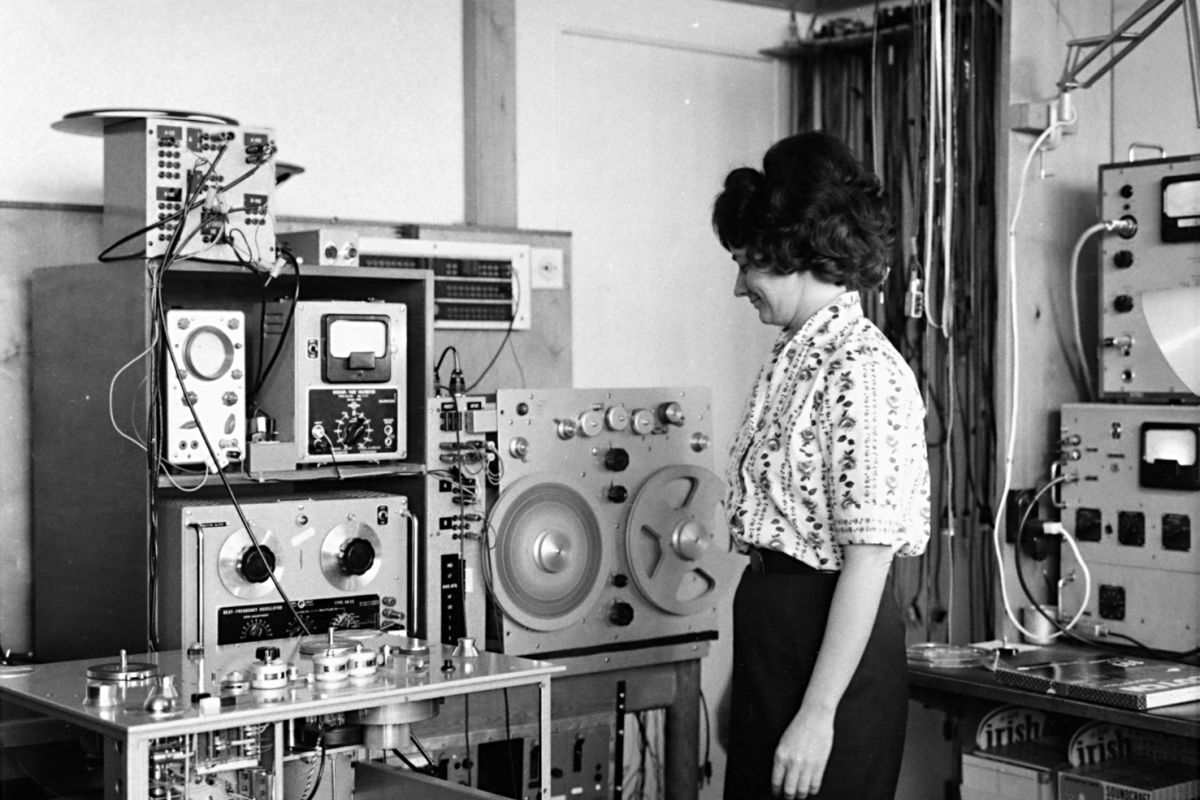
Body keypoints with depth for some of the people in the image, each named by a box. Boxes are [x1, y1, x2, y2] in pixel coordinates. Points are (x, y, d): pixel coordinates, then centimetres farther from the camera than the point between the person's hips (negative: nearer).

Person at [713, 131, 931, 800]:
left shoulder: (862, 372, -17)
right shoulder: (796, 359, 10)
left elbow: (868, 560, -20)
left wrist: (819, 714, -20)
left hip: (833, 647, -9)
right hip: (772, 633, 9)